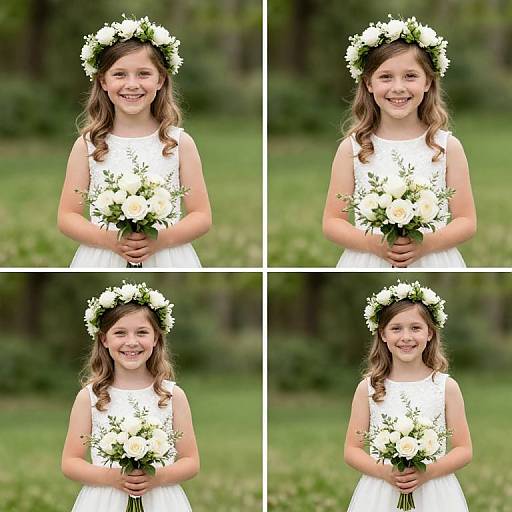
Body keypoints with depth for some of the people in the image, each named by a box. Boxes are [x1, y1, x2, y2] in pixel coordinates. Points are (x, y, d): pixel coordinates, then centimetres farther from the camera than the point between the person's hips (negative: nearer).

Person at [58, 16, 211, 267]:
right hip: (102, 263, 0)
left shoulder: (180, 143, -1)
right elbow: (67, 217, 1)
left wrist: (161, 239, -16)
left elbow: (202, 217, 1)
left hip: (166, 265, 0)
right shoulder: (87, 145, 0)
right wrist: (108, 239, -15)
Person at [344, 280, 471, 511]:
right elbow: (352, 450, 2)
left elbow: (464, 450, 0)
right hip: (379, 493, 0)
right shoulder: (368, 388, 0)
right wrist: (384, 472, -15)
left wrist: (428, 473, -15)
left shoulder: (446, 387, -1)